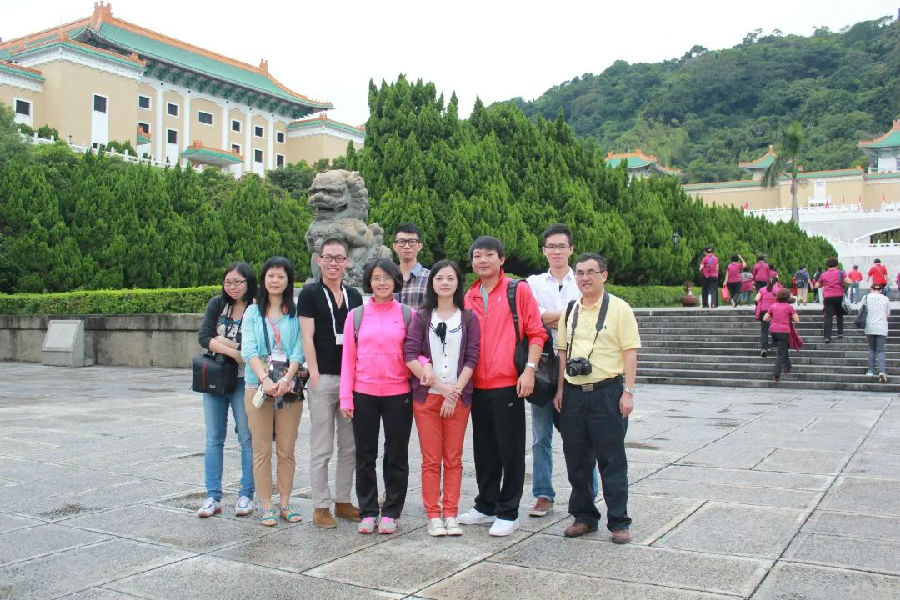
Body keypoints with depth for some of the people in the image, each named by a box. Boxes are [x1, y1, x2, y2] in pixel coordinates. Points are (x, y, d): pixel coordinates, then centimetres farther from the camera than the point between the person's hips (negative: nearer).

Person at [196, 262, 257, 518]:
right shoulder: (217, 304, 5)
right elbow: (204, 337, -6)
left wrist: (222, 340, -12)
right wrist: (235, 352, -16)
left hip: (243, 381, -4)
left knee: (247, 438, 1)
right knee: (214, 439, 7)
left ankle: (246, 495, 11)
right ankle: (213, 497, 14)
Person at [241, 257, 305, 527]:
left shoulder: (296, 312, 6)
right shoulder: (252, 312, 8)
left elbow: (299, 350, -3)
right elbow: (248, 350, -4)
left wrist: (287, 379, -18)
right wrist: (265, 379, -18)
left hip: (289, 387, 0)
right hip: (257, 386, 0)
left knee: (287, 450, 5)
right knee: (262, 450, 3)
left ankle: (285, 504, 16)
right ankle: (266, 506, 11)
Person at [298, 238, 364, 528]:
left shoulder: (354, 296, 12)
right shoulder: (310, 293, -1)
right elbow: (307, 337, -6)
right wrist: (314, 374, -13)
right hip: (323, 378, -5)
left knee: (349, 446, 10)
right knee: (321, 447, 1)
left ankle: (343, 500, 22)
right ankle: (321, 506, 10)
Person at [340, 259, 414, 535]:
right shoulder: (356, 315, 6)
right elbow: (348, 359, 5)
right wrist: (346, 398, 0)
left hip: (398, 394, -1)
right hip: (364, 395, 1)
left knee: (396, 455, 6)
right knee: (365, 456, 7)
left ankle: (390, 513, 17)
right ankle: (368, 512, 19)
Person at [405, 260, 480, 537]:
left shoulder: (468, 318, 6)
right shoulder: (421, 317, 5)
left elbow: (471, 359, 0)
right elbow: (410, 355, -4)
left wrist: (455, 391, -10)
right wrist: (440, 385, -12)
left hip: (458, 397, 0)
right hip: (426, 396, 0)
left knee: (453, 459, 5)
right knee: (431, 459, 2)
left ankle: (450, 514, 13)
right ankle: (433, 515, 10)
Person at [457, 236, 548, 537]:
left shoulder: (518, 290, -1)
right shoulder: (469, 297, 12)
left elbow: (536, 332, -4)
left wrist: (529, 369, -13)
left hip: (508, 384, -5)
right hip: (478, 386, 5)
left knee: (510, 450, 2)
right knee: (484, 450, 14)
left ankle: (508, 512, 13)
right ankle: (486, 506, 28)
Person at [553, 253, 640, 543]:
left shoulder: (619, 308, -2)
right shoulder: (570, 311, 12)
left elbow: (630, 352, -6)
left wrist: (628, 391, -12)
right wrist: (560, 390, 10)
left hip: (607, 391, -5)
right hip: (574, 392, 5)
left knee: (612, 460, 1)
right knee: (576, 459, 10)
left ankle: (618, 522, 11)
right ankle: (583, 516, 24)